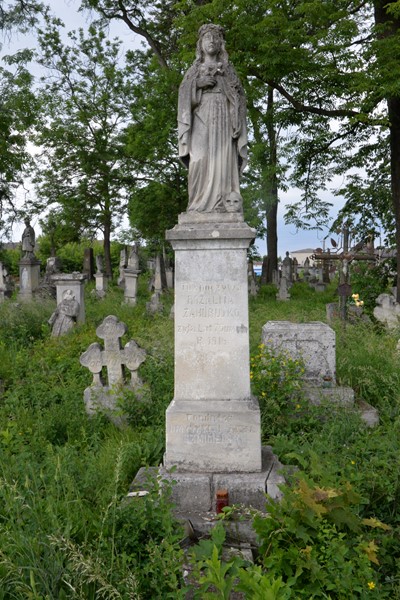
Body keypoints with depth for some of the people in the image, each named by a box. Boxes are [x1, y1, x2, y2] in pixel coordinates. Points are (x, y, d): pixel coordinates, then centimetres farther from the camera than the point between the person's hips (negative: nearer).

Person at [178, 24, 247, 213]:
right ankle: (200, 205, -20)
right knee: (201, 161, -16)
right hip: (201, 121, -1)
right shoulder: (194, 70, 21)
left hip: (223, 121, 1)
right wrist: (198, 83, -7)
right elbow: (184, 96, 10)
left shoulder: (228, 69, 22)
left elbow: (239, 96, 11)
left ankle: (222, 206, -17)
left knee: (223, 161, -12)